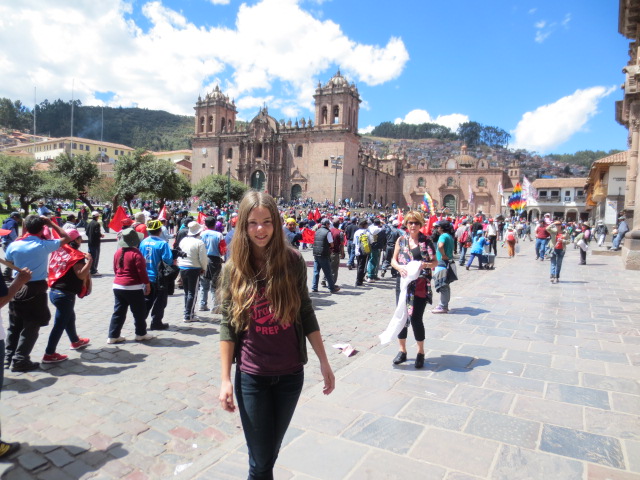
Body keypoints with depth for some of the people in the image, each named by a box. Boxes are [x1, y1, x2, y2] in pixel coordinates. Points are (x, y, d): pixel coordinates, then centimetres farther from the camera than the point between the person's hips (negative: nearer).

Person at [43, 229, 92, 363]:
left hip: (54, 291, 9)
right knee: (59, 324, 0)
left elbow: (51, 269, 14)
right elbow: (81, 275, -25)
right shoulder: (76, 255, -15)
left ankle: (75, 341, 45)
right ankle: (49, 354, 5)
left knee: (70, 317, 26)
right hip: (65, 295, -9)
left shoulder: (59, 251, 6)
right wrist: (89, 261, -24)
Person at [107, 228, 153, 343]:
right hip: (133, 287, -7)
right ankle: (141, 334, 17)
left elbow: (115, 269, 15)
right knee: (139, 311, 7)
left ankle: (113, 336, 14)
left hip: (117, 286, 7)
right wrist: (147, 284, -7)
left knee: (118, 312, 12)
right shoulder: (136, 253, -16)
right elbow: (141, 271, -16)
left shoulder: (118, 252, 6)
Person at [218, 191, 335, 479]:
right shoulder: (234, 269, -7)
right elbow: (227, 326, -4)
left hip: (291, 373, 1)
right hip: (251, 377, -1)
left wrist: (324, 361, 0)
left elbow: (306, 313, 0)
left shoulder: (292, 261, -7)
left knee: (271, 452, 19)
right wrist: (225, 379, -6)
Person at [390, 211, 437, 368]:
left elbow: (435, 262, 2)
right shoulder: (401, 240, 6)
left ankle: (421, 353, 16)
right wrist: (400, 267, -15)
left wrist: (426, 264, -19)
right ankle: (402, 351, 24)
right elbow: (393, 260, 6)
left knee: (416, 318, -3)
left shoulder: (426, 241, 0)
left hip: (420, 286, -3)